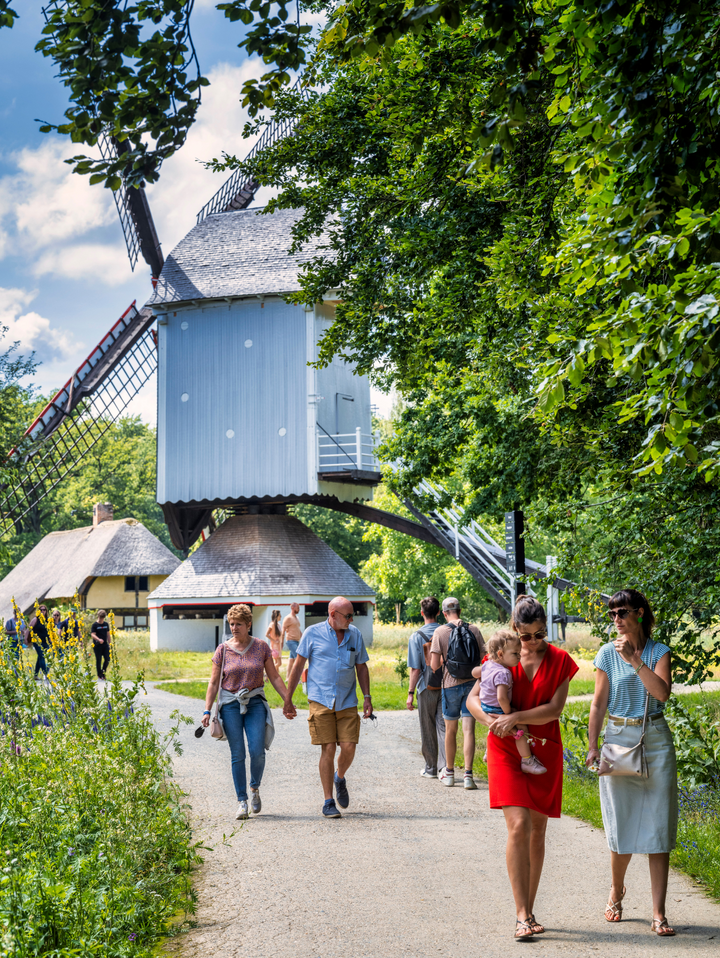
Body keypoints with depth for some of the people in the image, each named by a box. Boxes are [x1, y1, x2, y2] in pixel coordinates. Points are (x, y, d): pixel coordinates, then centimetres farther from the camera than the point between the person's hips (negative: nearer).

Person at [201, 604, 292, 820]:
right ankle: (242, 801, 6)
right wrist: (207, 710, -3)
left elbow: (274, 677, 7)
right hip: (230, 704, 0)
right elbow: (214, 682, 4)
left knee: (257, 751, -12)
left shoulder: (261, 647, 3)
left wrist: (288, 701, 2)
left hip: (255, 703, 0)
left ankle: (255, 788, 16)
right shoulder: (223, 650, 1)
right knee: (237, 754, -2)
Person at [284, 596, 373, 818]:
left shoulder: (355, 635, 9)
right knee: (328, 749, -6)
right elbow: (298, 666, 3)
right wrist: (288, 700, 2)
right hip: (321, 700, -3)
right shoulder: (313, 633, -1)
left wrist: (367, 697, 6)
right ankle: (328, 802, 3)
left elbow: (361, 667, 16)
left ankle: (340, 778, 27)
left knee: (349, 747, -6)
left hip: (347, 702, 3)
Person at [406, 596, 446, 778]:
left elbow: (415, 669, -11)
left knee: (428, 729, 8)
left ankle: (431, 768, 15)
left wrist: (410, 693, -4)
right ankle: (445, 766, -3)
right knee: (443, 726, 4)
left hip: (427, 688, -2)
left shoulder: (416, 637, -9)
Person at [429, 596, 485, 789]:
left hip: (451, 684, -1)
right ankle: (468, 774, -9)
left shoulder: (440, 632, -6)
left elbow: (434, 665, -10)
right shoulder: (473, 629, -1)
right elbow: (483, 658, 3)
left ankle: (449, 773, 24)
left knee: (450, 730, 12)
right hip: (471, 683, 1)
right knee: (468, 729, -1)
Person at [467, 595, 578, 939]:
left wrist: (516, 717, -21)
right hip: (507, 751, -1)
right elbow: (473, 698, 1)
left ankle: (528, 912, 18)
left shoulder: (560, 661, -1)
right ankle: (522, 914, -11)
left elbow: (554, 709, -10)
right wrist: (493, 721, -18)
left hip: (544, 752, 1)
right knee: (518, 826, -14)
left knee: (537, 831, 7)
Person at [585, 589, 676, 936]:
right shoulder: (607, 653, 3)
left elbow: (662, 692, -14)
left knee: (658, 827, -3)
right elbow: (598, 703, 4)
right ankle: (616, 892, 30)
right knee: (622, 828, 3)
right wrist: (592, 746, -1)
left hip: (655, 741, 0)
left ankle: (658, 914, 0)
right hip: (619, 739, 0)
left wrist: (634, 660, -20)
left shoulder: (659, 652, 2)